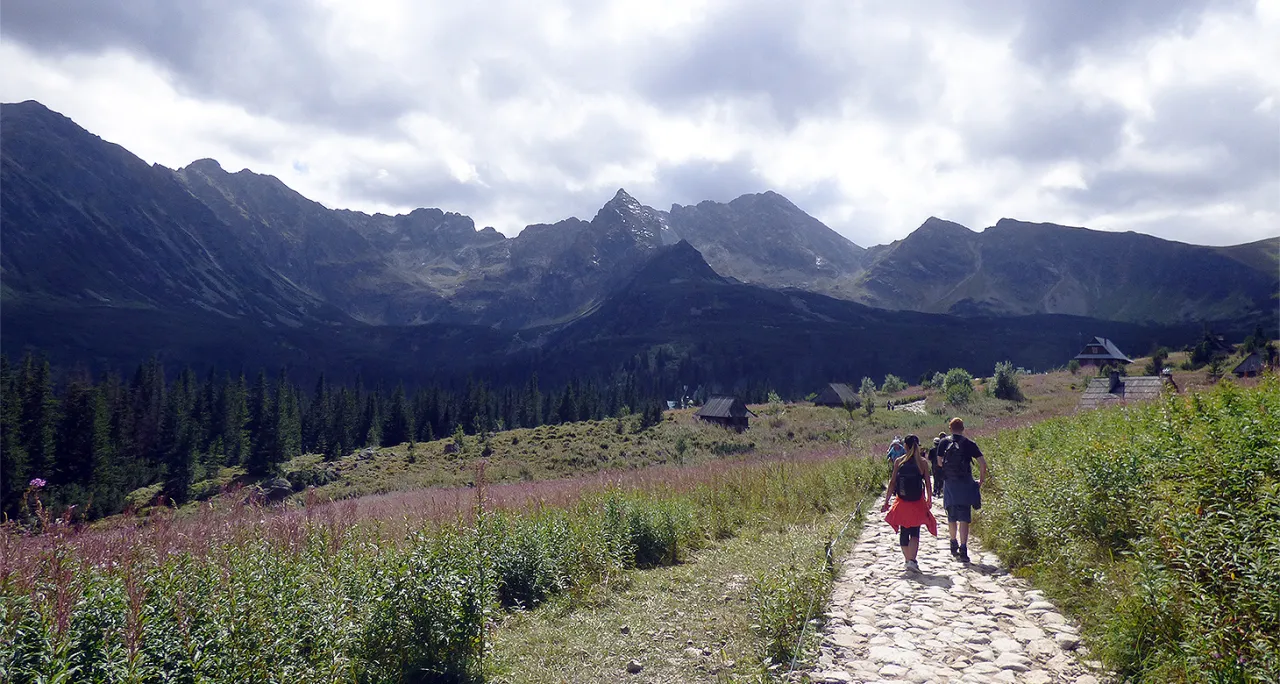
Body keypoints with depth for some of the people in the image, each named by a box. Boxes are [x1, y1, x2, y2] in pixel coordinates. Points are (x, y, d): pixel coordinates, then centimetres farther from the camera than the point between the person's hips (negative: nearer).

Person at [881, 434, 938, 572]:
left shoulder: (898, 461, -3)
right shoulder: (923, 462, -5)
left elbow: (892, 483, -2)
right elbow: (928, 483, 0)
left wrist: (886, 502, 3)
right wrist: (929, 500, 15)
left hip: (902, 502, 1)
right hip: (918, 503, -1)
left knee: (903, 532, 14)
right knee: (915, 533, 2)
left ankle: (907, 560, 23)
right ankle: (912, 560, -14)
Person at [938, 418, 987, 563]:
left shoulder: (944, 442, 2)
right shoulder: (969, 444, -3)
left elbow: (939, 462, 6)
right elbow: (982, 462, -7)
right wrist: (981, 479, 6)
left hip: (949, 483, 2)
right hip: (965, 484, -2)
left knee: (951, 516, 17)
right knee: (964, 518, -3)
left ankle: (954, 545, 29)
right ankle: (963, 549, -12)